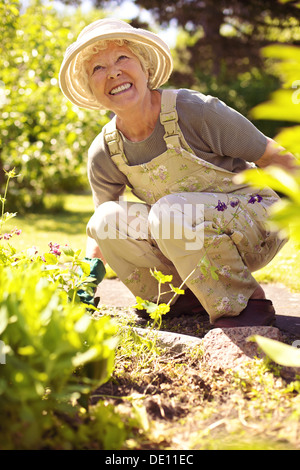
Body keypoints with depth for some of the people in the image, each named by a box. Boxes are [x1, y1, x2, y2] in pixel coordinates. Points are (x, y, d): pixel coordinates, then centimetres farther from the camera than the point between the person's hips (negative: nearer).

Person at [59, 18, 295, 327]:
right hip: (186, 237, 5)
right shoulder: (103, 154, -6)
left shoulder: (195, 110, -21)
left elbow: (277, 159, -13)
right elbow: (100, 231, 9)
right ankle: (183, 298, 2)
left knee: (170, 211, -33)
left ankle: (243, 303, -14)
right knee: (108, 220, -17)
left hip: (257, 221, -5)